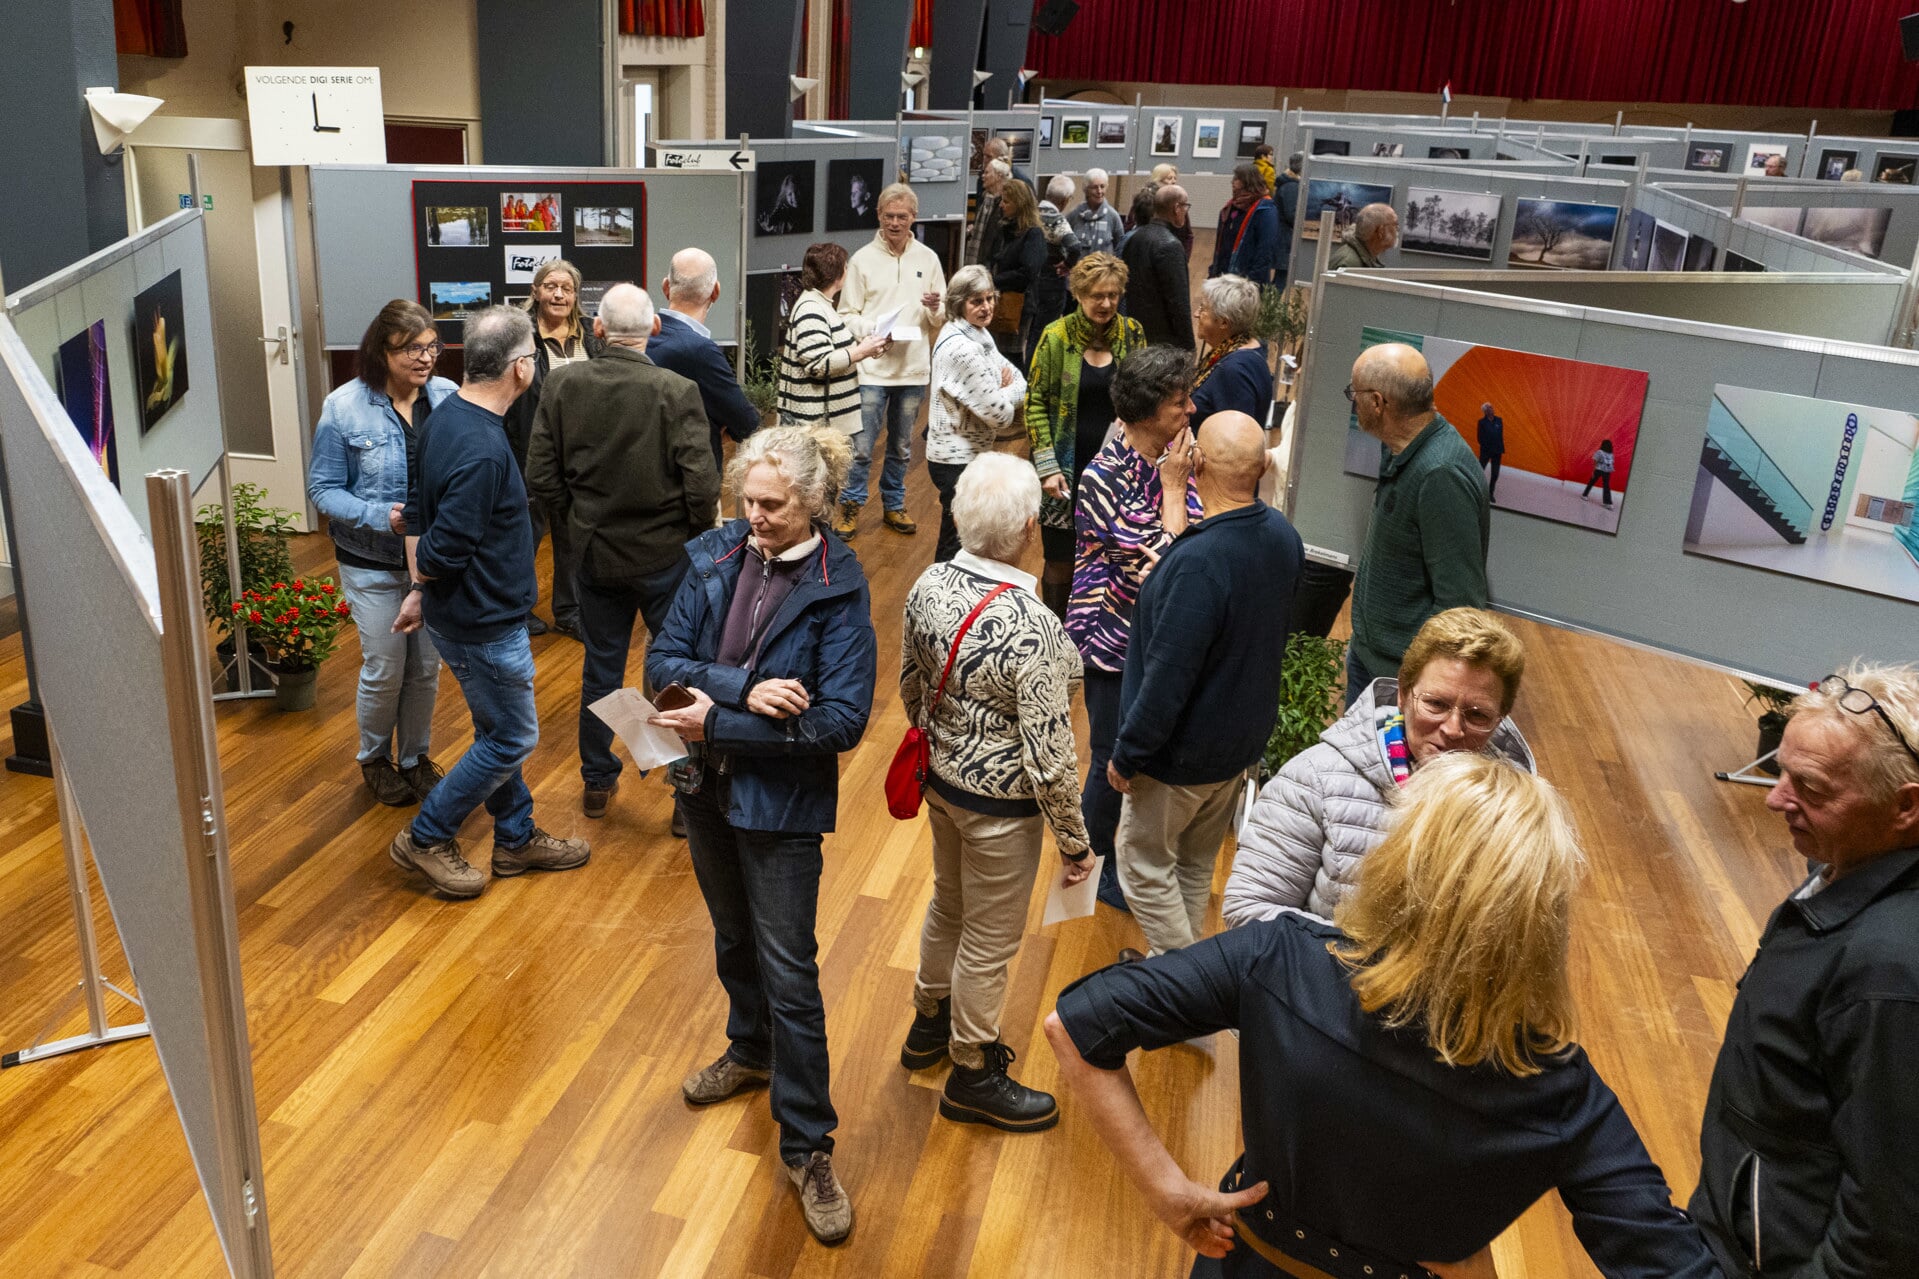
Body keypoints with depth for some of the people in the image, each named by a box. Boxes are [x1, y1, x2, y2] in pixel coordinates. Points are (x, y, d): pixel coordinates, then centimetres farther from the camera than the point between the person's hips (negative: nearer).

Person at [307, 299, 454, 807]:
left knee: (426, 668, 13)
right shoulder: (345, 408, -13)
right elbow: (323, 488, -8)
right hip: (373, 565, -2)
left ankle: (415, 757, 36)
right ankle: (375, 758, 33)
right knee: (385, 669, 6)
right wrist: (379, 515, -24)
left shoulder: (449, 397, -7)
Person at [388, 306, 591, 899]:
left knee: (500, 729, 21)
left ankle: (516, 838, 35)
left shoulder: (447, 415, 3)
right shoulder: (482, 450, -29)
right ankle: (426, 838, 18)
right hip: (483, 622, -10)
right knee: (512, 738, 6)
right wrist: (424, 577, -5)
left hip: (459, 609, 10)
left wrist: (419, 588, 13)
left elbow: (420, 512, 10)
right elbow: (444, 550, -27)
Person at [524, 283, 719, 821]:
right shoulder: (676, 392, -18)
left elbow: (541, 475, -3)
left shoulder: (563, 385, -7)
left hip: (595, 553, 3)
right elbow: (701, 486, -19)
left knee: (600, 669, 18)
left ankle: (597, 781, 31)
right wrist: (697, 534, 0)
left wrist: (579, 519, 12)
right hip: (665, 554, -3)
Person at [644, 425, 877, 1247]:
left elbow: (841, 721, -23)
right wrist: (743, 688, -25)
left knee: (789, 973, 2)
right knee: (733, 936, 26)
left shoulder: (838, 589, -18)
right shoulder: (715, 557, -5)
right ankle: (751, 1051, 52)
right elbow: (662, 660, -8)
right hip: (706, 784, 5)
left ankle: (807, 1148, 17)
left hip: (780, 803, -5)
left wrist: (717, 721, -23)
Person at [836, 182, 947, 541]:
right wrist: (872, 331, -20)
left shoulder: (928, 259, 6)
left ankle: (894, 505, 29)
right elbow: (846, 316, -2)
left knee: (901, 447, 15)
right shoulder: (863, 259, -3)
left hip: (913, 369, 3)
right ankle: (851, 507, 13)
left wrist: (935, 308, -13)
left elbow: (942, 321, 9)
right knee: (861, 447, -3)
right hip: (872, 368, -3)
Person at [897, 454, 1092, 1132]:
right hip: (1002, 804, -7)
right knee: (989, 942, 14)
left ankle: (930, 1023, 52)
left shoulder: (929, 585, -12)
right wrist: (1074, 840, -10)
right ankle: (972, 1074, 36)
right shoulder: (1033, 630, -32)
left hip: (941, 778, 7)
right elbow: (1049, 756, -25)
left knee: (948, 904, 29)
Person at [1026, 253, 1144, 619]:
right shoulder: (1056, 336, -8)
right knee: (1060, 561, 6)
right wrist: (1046, 466, -12)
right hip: (1067, 469, -2)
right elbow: (1035, 401, -6)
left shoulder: (1132, 333, 1)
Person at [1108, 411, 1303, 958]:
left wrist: (1127, 754, -16)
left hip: (1184, 752, -8)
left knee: (1144, 863, 13)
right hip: (1244, 737, 8)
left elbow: (1168, 675, -29)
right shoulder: (1284, 537, -7)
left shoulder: (1199, 562, -34)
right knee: (1196, 863, 24)